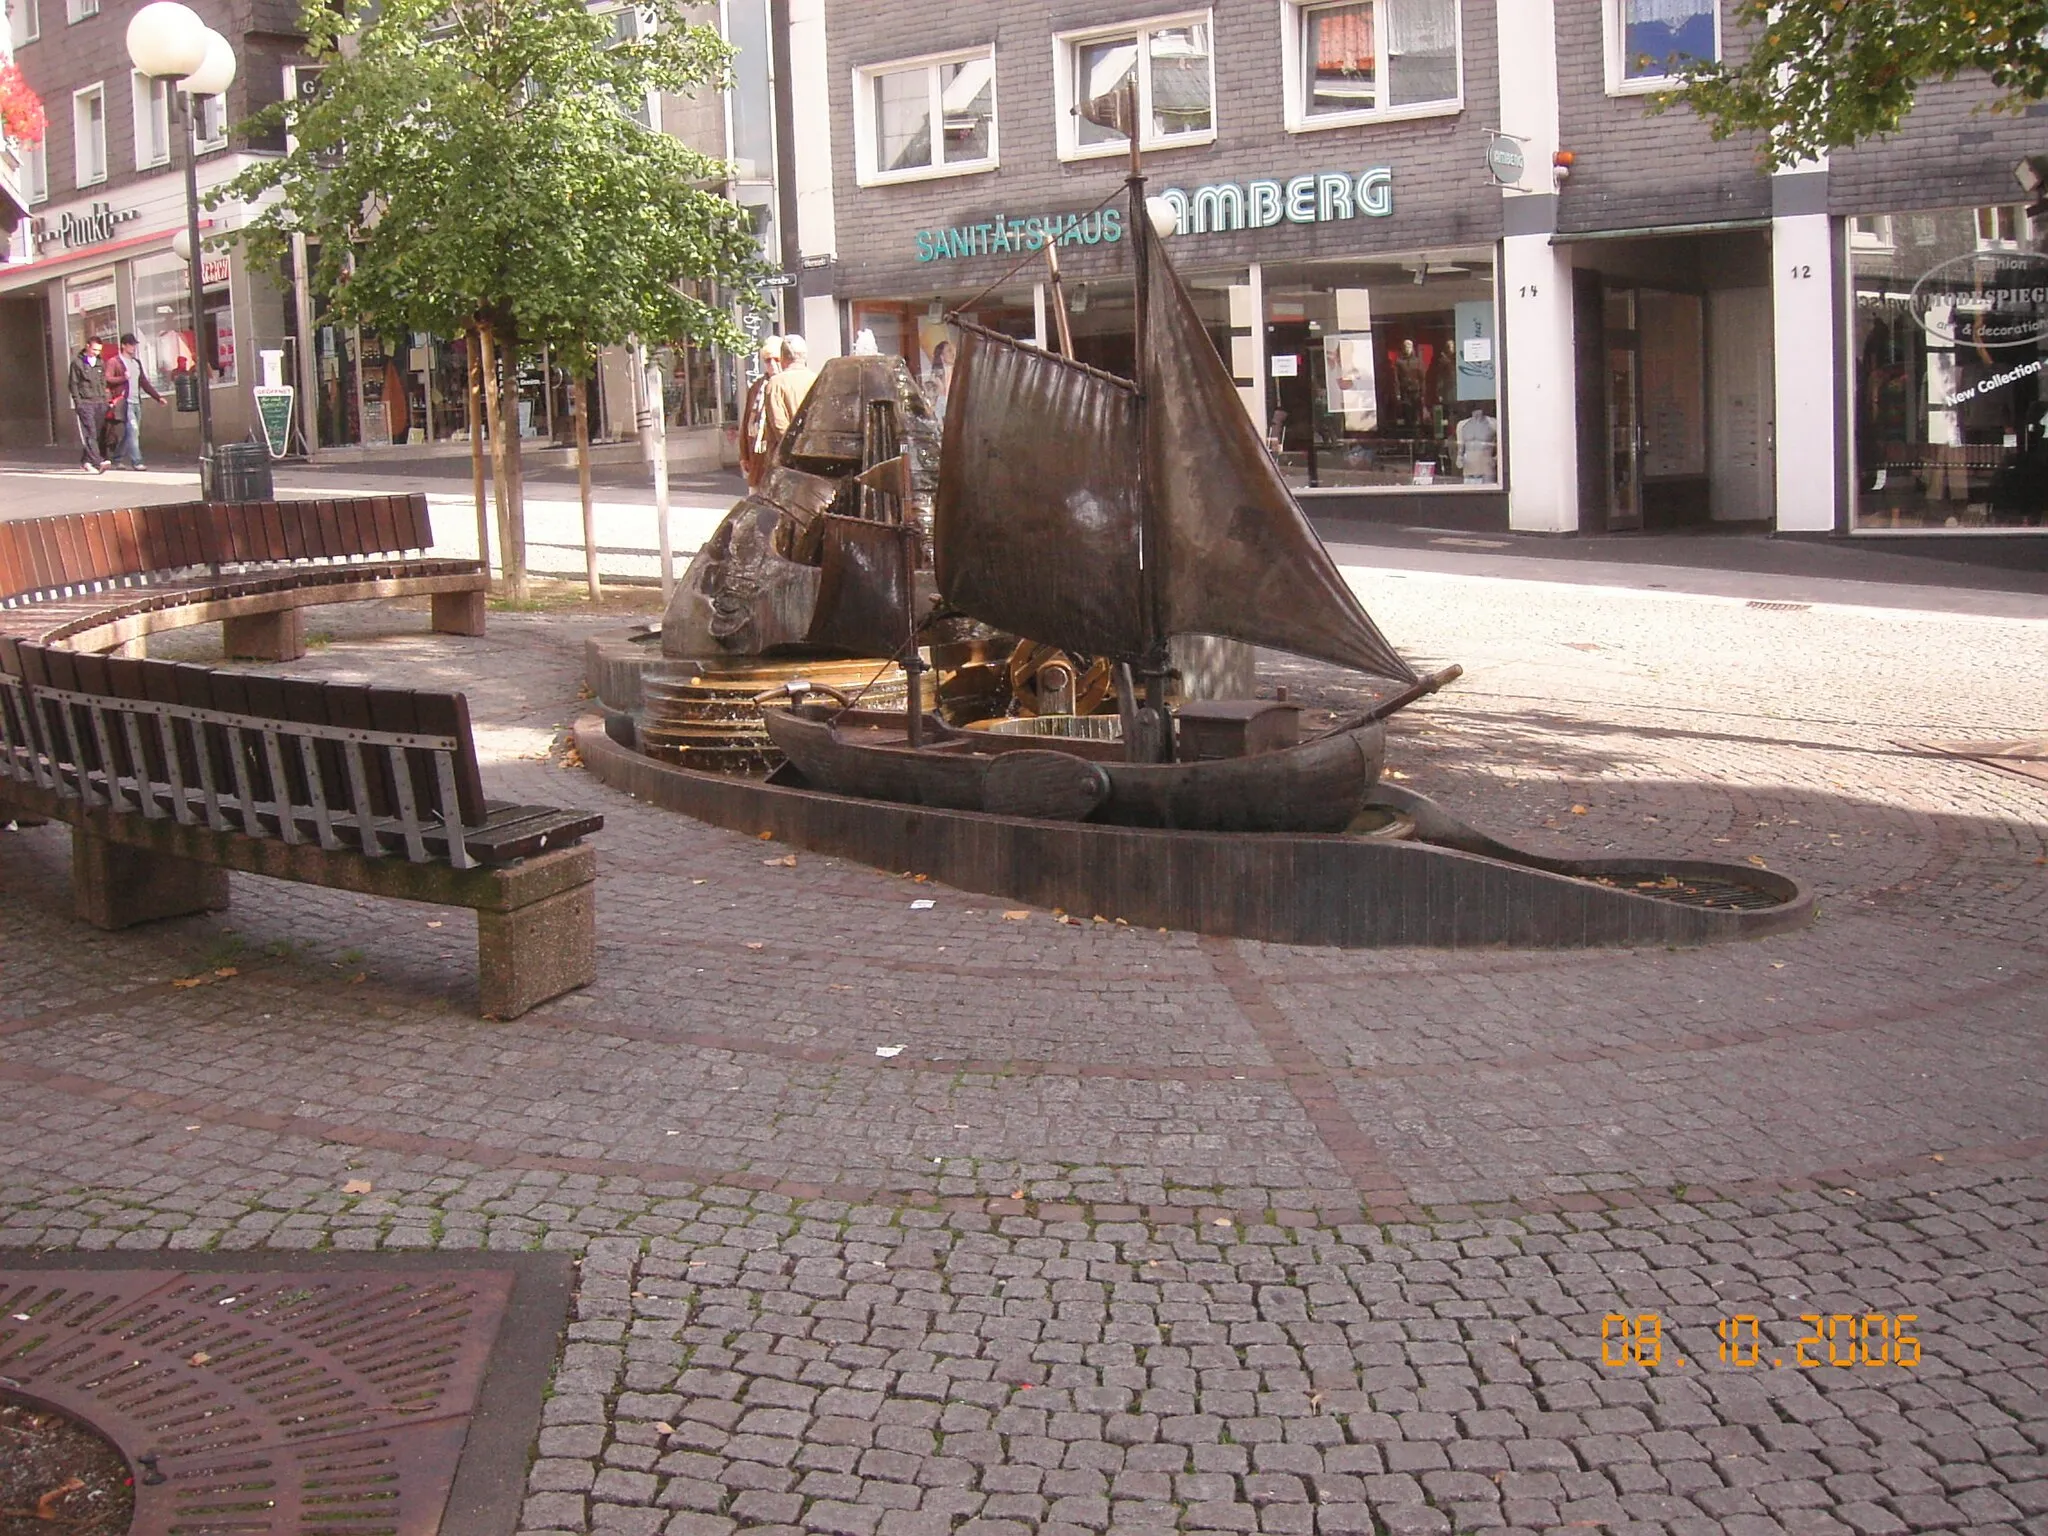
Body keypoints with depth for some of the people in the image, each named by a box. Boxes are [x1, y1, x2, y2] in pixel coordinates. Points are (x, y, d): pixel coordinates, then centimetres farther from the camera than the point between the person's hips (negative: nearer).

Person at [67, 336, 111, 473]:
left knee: (97, 434, 3)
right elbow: (73, 384, 0)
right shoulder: (77, 362, 1)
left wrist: (105, 400, 14)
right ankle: (98, 462, -23)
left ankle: (85, 461, 15)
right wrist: (77, 402, -7)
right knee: (90, 433, -12)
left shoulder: (99, 362, 17)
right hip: (85, 402, -6)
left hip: (100, 402, 6)